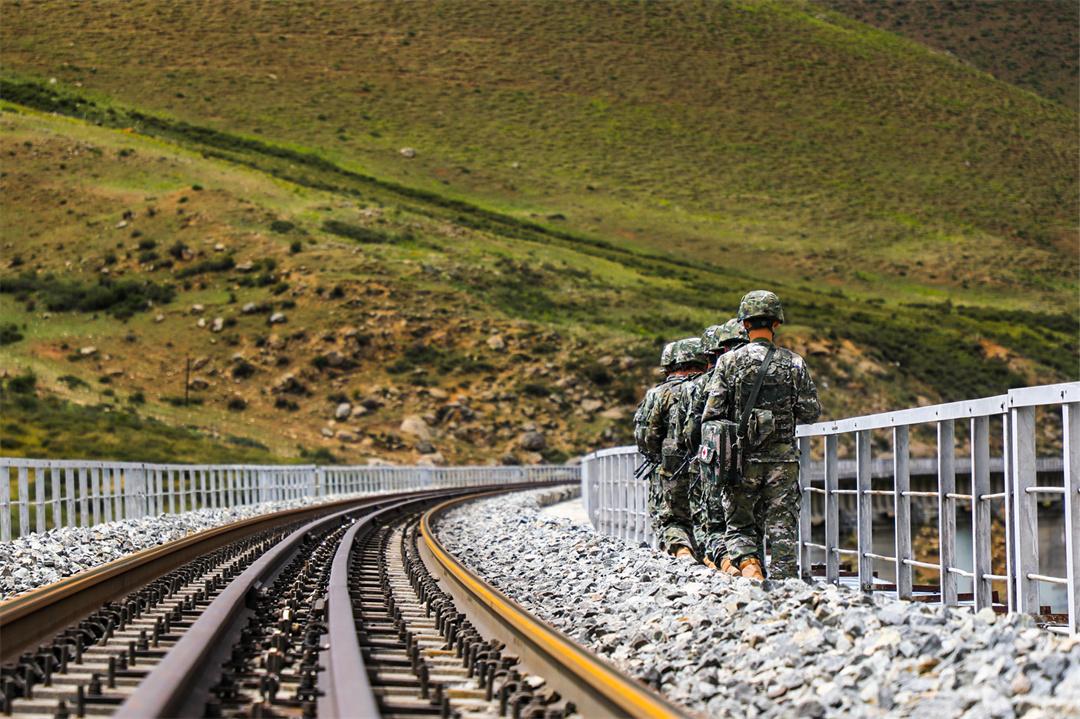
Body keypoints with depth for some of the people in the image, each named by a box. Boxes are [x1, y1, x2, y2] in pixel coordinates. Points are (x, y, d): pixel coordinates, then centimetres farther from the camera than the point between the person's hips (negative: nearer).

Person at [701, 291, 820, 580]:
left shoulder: (729, 361, -4)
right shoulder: (794, 363, -1)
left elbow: (712, 413, -6)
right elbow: (811, 413, 1)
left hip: (743, 459, -1)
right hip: (782, 460, 1)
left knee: (739, 524, 10)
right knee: (782, 527, 6)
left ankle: (746, 563, -11)